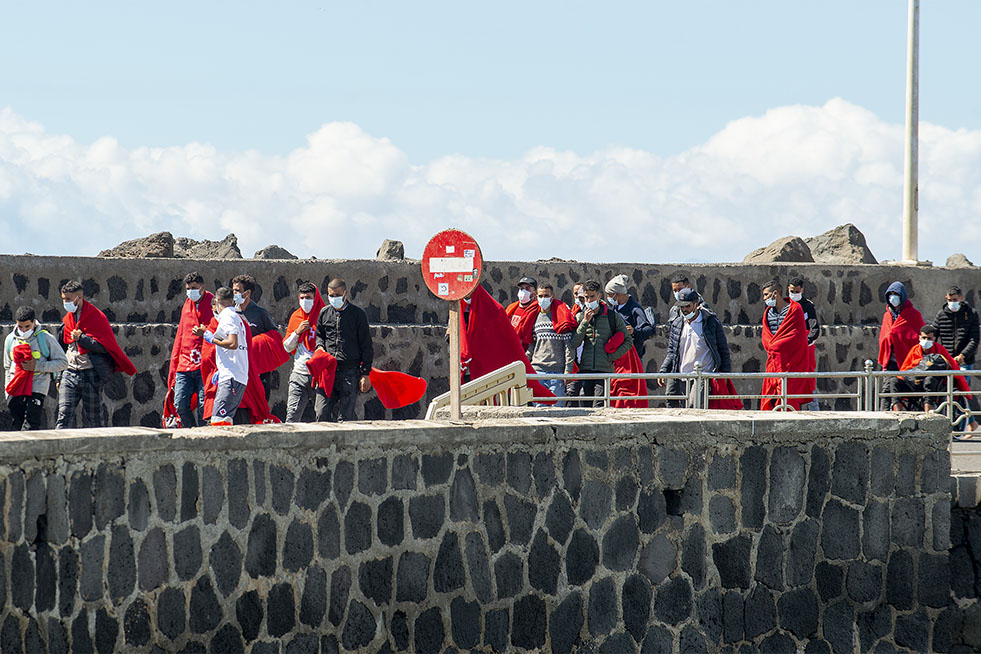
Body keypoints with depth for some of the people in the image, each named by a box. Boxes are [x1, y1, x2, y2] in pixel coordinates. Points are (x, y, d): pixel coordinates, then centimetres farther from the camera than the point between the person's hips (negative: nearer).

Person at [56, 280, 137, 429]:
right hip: (70, 372, 5)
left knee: (93, 419, 0)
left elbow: (104, 347, -13)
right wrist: (58, 377, 22)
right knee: (64, 415, -9)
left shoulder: (97, 317, -4)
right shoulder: (67, 319, 15)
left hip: (91, 375, -5)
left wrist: (81, 338, -21)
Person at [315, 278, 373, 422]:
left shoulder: (358, 314, 1)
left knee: (344, 417, -4)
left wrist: (365, 374, -1)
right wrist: (320, 346, 4)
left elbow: (366, 347, 3)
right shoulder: (324, 313, 10)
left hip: (350, 372, -3)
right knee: (322, 415, -4)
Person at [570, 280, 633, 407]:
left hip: (605, 369, -3)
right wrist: (585, 322, -6)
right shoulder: (580, 317, 12)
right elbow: (574, 343, 1)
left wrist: (612, 357, -1)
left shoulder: (613, 317, 6)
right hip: (585, 369, 3)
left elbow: (628, 341, 10)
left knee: (598, 406, -17)